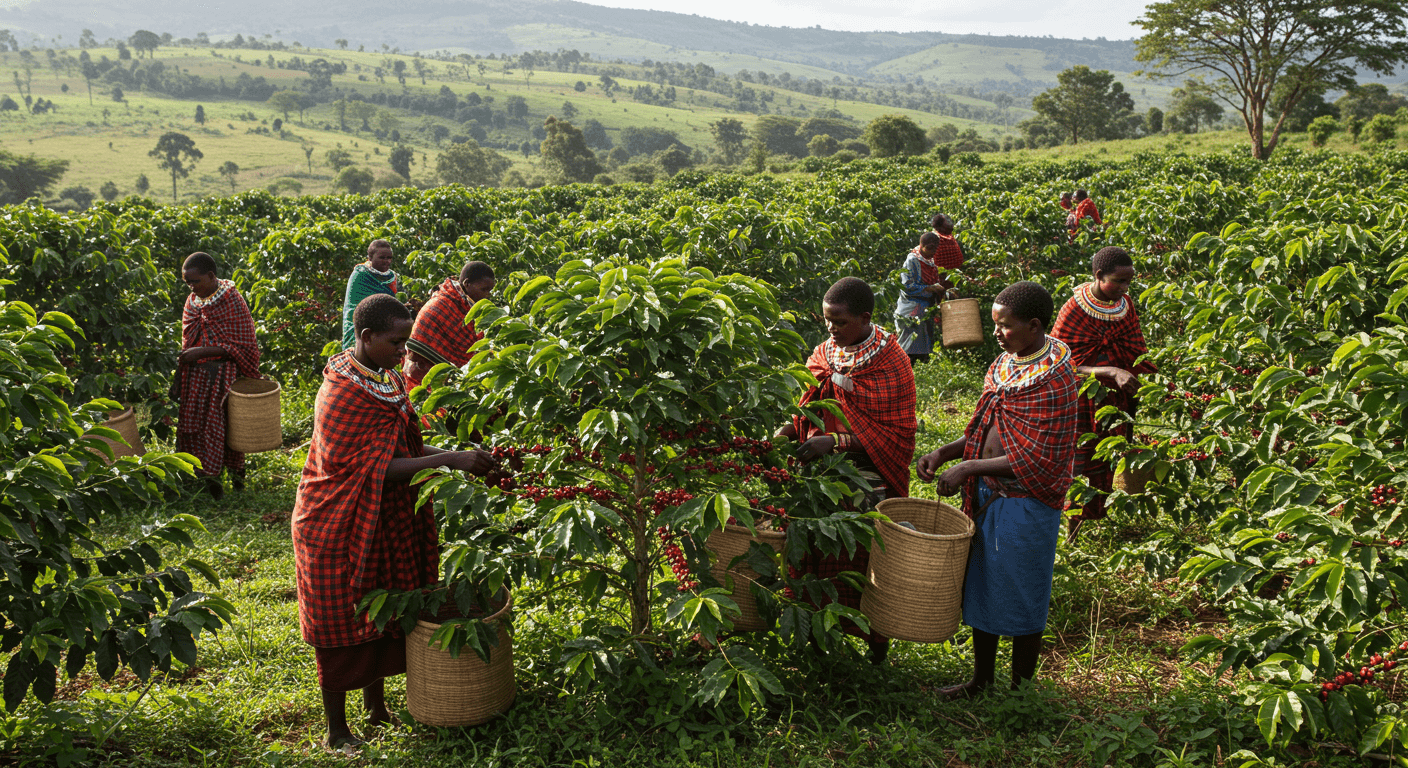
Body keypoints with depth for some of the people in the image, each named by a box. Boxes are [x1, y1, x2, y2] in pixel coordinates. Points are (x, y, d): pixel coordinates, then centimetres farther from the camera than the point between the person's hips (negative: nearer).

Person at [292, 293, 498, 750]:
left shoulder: (386, 379, 3)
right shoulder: (341, 395, -24)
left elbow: (404, 445, 10)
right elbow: (378, 468, -27)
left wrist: (455, 456, -6)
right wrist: (450, 460, -32)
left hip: (384, 522, 8)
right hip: (341, 526, -8)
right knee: (343, 627, 5)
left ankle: (377, 710, 35)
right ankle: (337, 731, 22)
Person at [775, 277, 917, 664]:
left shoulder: (891, 363, -11)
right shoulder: (824, 353, 7)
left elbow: (896, 432, -12)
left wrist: (836, 441, -20)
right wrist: (785, 431, -3)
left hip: (866, 479, -5)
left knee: (864, 561, 3)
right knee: (817, 556, 8)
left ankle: (877, 639, 23)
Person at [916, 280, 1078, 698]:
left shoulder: (1054, 378, -19)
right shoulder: (1004, 363, 7)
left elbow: (1035, 460, -22)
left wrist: (969, 468, -20)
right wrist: (945, 452, -1)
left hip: (1026, 503, -8)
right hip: (988, 495, 8)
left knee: (1022, 600, 6)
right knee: (982, 588, 19)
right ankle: (981, 680, 36)